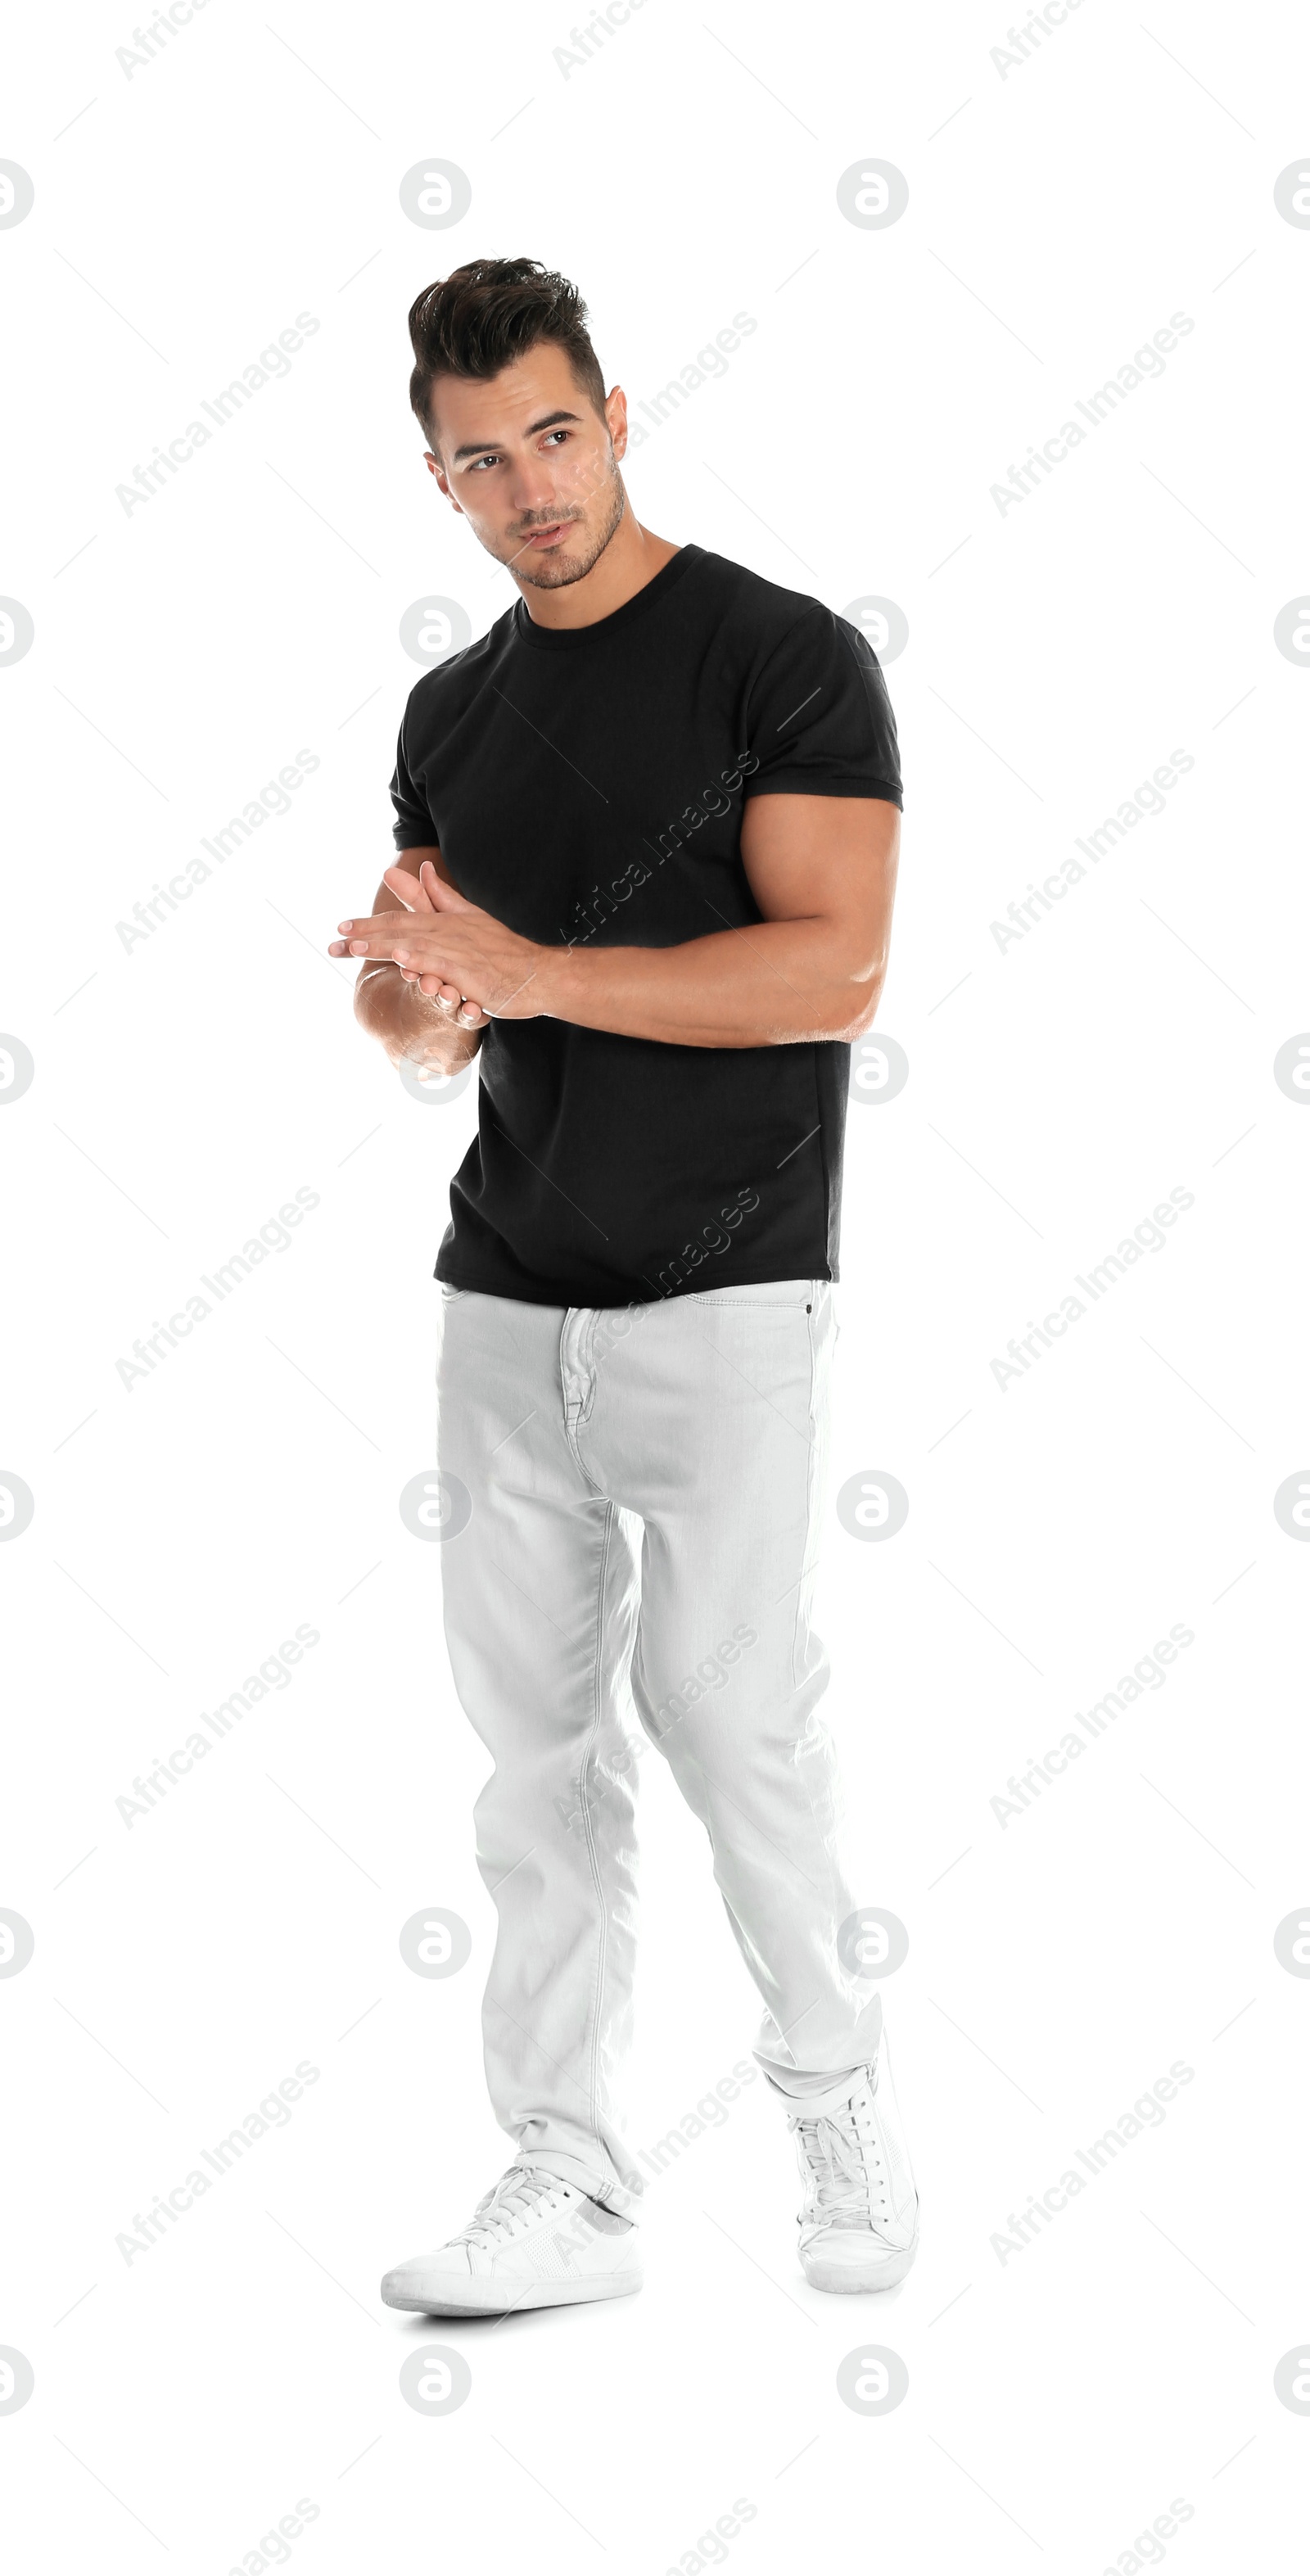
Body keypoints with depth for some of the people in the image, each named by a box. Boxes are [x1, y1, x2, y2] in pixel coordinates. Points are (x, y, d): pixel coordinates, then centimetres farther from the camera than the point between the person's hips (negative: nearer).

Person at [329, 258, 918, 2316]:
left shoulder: (784, 657, -5)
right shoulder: (455, 713, 14)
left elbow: (838, 971, -15)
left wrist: (529, 971, -20)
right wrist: (416, 994, -7)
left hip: (719, 1293, -5)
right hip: (505, 1294, 6)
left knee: (726, 1713, -7)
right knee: (535, 1738, 4)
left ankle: (842, 2095, 17)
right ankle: (569, 2186, 11)